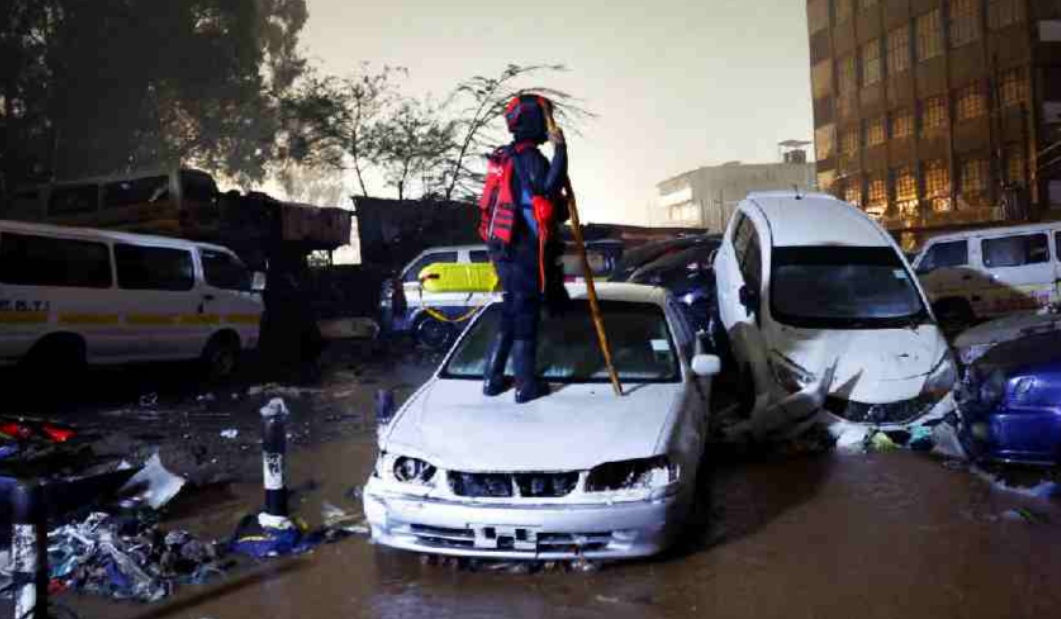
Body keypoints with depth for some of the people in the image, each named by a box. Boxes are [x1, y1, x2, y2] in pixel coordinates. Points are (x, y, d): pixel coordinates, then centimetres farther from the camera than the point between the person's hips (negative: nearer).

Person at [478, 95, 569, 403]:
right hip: (525, 251, -9)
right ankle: (527, 385, 6)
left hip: (505, 250, 9)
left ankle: (493, 379, 20)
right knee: (525, 317, -2)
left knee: (510, 314, 17)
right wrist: (560, 149, -31)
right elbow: (548, 187, -32)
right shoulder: (528, 157, -15)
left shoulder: (505, 156, 16)